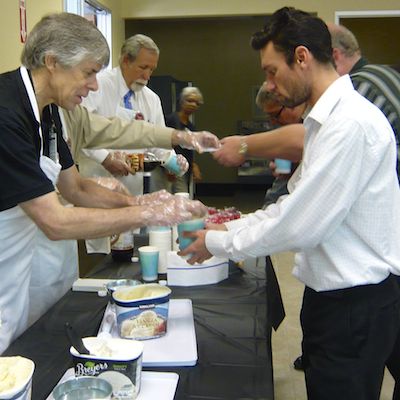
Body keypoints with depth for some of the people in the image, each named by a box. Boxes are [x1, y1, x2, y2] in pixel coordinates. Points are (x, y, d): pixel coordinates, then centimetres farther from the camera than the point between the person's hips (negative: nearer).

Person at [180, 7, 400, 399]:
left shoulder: (351, 123, -23)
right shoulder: (326, 119, 9)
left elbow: (299, 226, -24)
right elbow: (297, 204, 13)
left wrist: (218, 243, -12)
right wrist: (232, 227, 6)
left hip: (356, 306, -9)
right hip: (333, 295, 9)